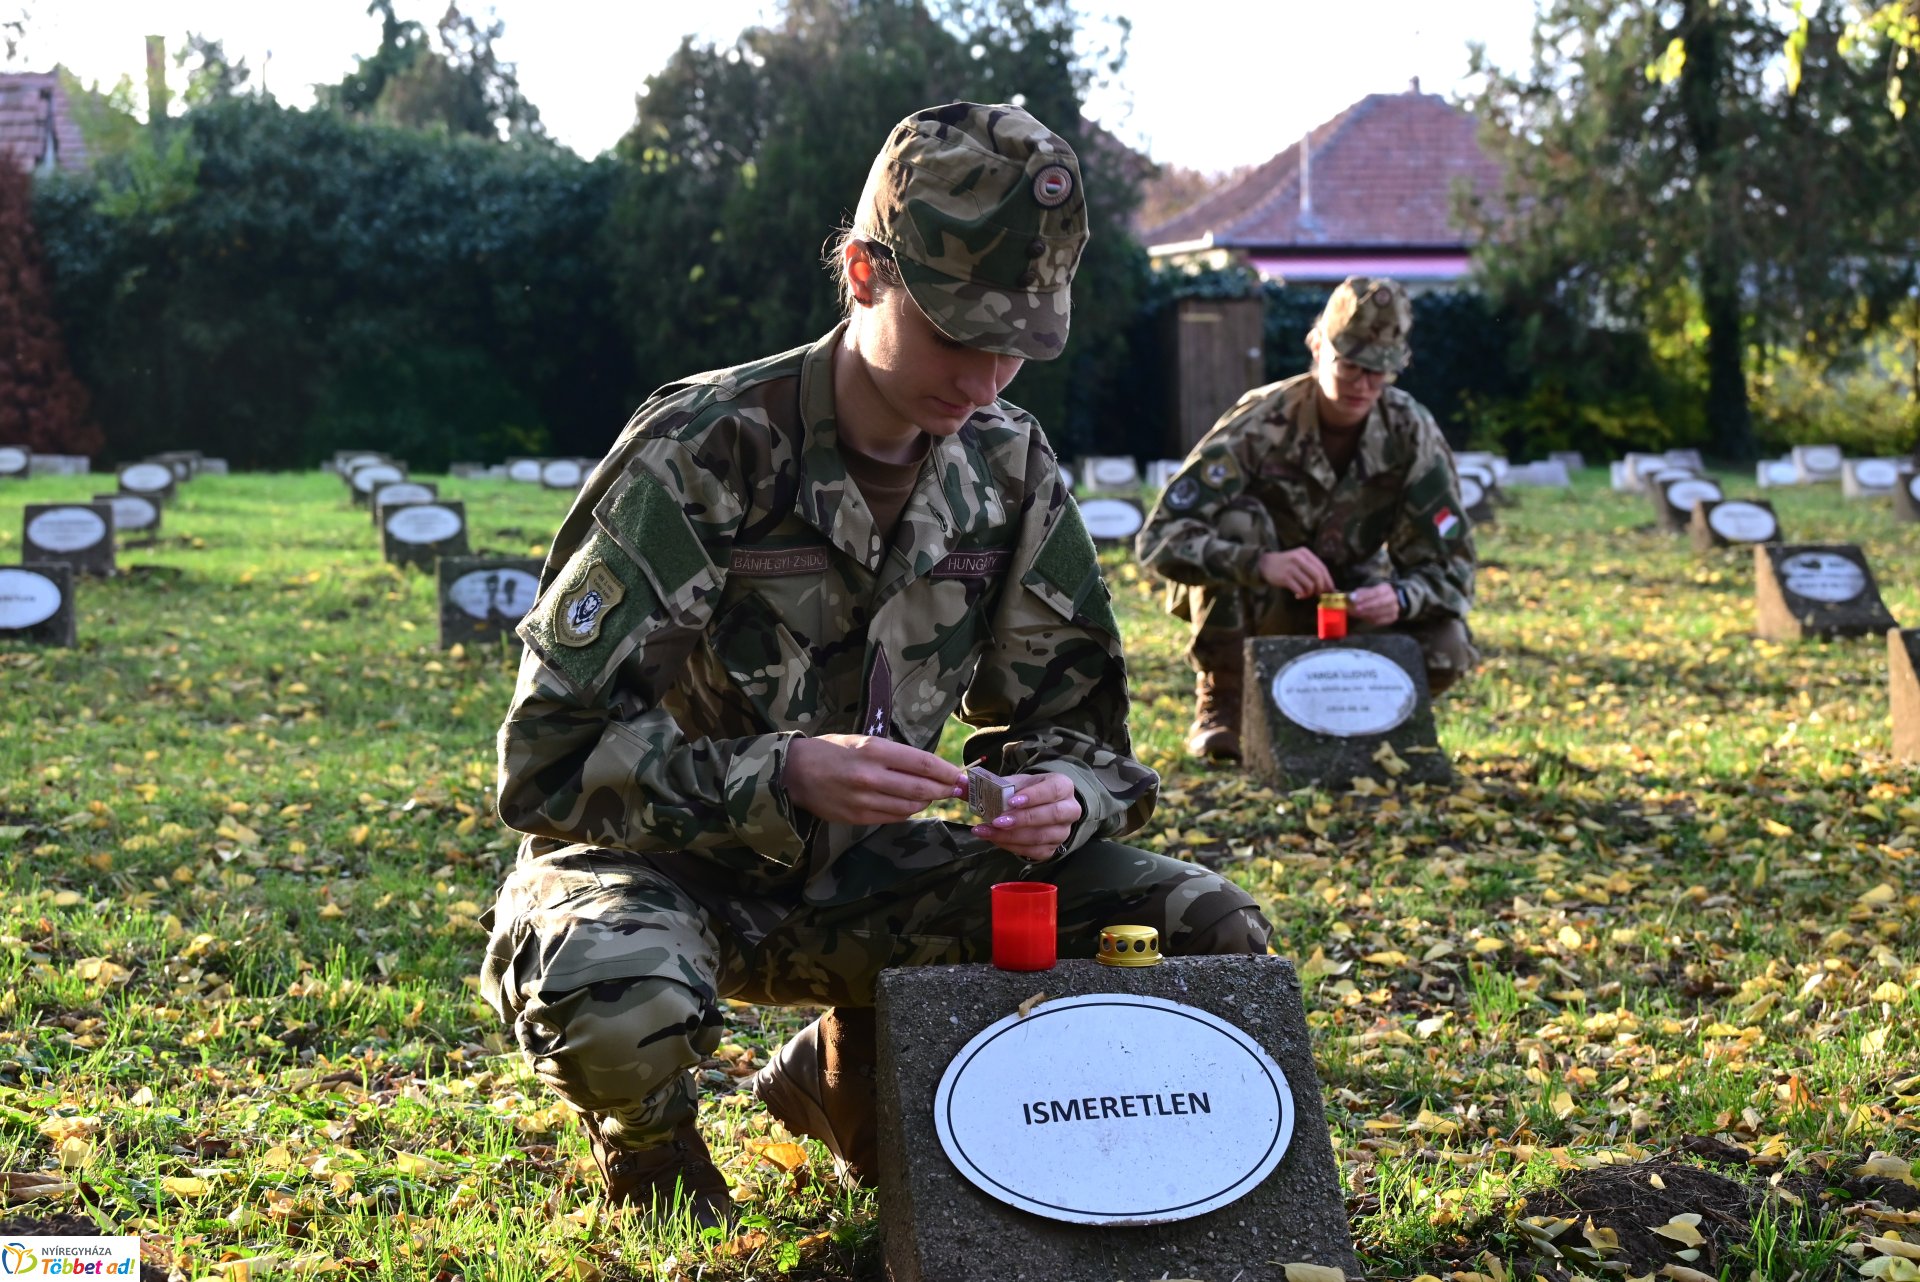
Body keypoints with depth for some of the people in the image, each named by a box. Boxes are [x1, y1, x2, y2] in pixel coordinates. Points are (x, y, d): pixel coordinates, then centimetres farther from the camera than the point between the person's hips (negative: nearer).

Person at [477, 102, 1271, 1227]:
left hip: (851, 875, 5)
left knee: (1209, 930, -11)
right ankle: (652, 1155, 0)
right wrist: (784, 776, -37)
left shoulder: (1009, 468, -4)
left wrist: (1060, 796, -22)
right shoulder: (701, 455, -21)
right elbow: (550, 760, -23)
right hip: (663, 860, -5)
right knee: (614, 996, -42)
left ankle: (852, 1071, 11)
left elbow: (1072, 721, 4)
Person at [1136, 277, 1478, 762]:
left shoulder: (1412, 434, -17)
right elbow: (1159, 538, -34)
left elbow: (1450, 570, -16)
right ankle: (1219, 704, -17)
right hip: (1252, 598, -2)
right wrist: (1262, 564, -52)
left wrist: (1399, 598, -41)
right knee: (1236, 520, -33)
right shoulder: (1260, 424, -25)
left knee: (1446, 653, -25)